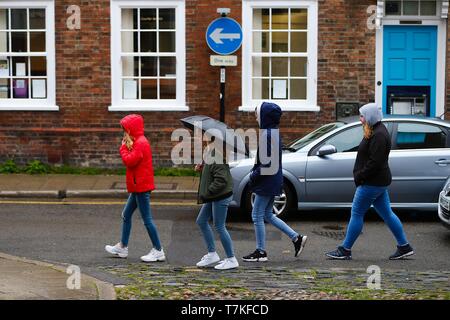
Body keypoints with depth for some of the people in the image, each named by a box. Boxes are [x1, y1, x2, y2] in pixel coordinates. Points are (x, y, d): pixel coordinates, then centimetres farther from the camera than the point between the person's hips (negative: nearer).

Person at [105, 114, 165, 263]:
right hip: (138, 187, 11)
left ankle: (158, 251, -2)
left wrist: (123, 148, -10)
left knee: (147, 219, -7)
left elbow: (129, 161, -22)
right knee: (126, 215, 17)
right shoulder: (138, 142, 16)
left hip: (141, 187, -11)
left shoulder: (140, 143, -17)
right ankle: (122, 247, 26)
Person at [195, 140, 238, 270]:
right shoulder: (210, 153, 8)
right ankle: (212, 254, 24)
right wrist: (202, 168, 4)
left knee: (219, 227, -2)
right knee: (201, 221, 16)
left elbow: (221, 180, -27)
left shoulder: (217, 156, -23)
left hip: (221, 197, -11)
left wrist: (206, 194, -21)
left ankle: (231, 259, 9)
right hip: (214, 196, 11)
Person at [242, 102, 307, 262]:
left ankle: (261, 252, 9)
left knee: (257, 215, 1)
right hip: (272, 182, 10)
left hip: (267, 182, -10)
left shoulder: (268, 135, -20)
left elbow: (267, 163, -23)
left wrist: (254, 176, -13)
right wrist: (255, 173, 12)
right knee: (268, 215, 18)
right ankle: (297, 238, 19)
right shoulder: (274, 132, 11)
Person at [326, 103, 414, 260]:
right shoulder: (375, 131, 14)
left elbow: (375, 163, -24)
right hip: (378, 182, 10)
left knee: (356, 214, -3)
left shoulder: (379, 135, -19)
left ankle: (345, 250, 5)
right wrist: (359, 175, 10)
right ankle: (404, 247, 16)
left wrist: (359, 176, -17)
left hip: (372, 182, -10)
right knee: (387, 214, 13)